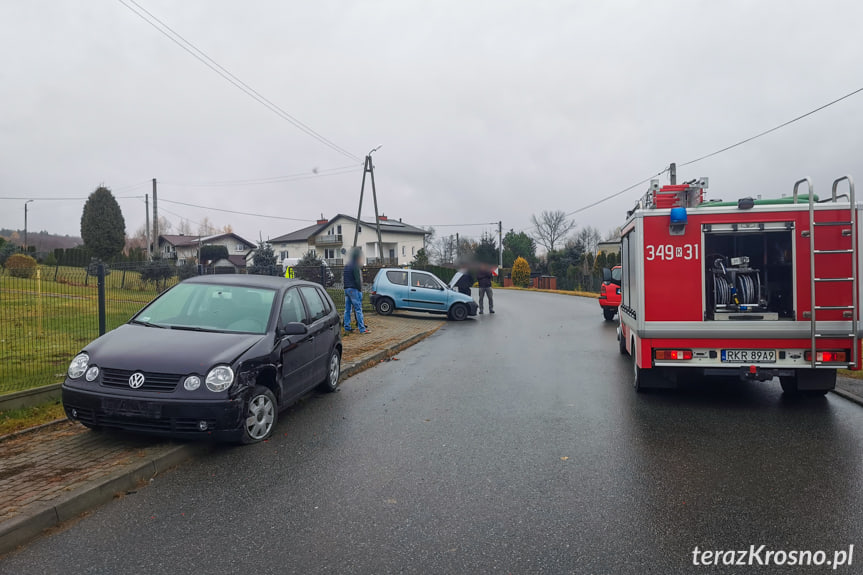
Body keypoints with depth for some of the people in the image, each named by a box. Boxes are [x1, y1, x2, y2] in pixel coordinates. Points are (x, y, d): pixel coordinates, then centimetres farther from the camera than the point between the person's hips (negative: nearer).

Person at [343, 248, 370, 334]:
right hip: (353, 289, -9)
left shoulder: (347, 265, 16)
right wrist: (360, 289, -11)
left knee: (347, 309, 10)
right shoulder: (355, 265, -12)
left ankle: (347, 328, 12)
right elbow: (357, 279, -16)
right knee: (358, 309, -8)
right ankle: (362, 329, -9)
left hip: (346, 289, 9)